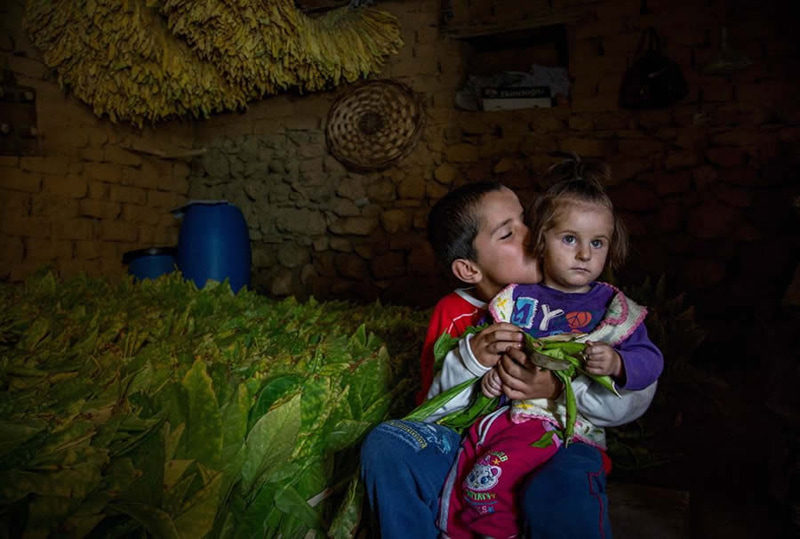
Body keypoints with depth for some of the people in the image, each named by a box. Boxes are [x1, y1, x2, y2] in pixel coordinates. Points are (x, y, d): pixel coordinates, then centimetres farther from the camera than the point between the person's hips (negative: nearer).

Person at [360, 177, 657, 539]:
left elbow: (638, 395, -8)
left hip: (560, 444, -2)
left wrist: (559, 388, -27)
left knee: (565, 488, -38)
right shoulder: (453, 312, 1)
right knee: (385, 444, -21)